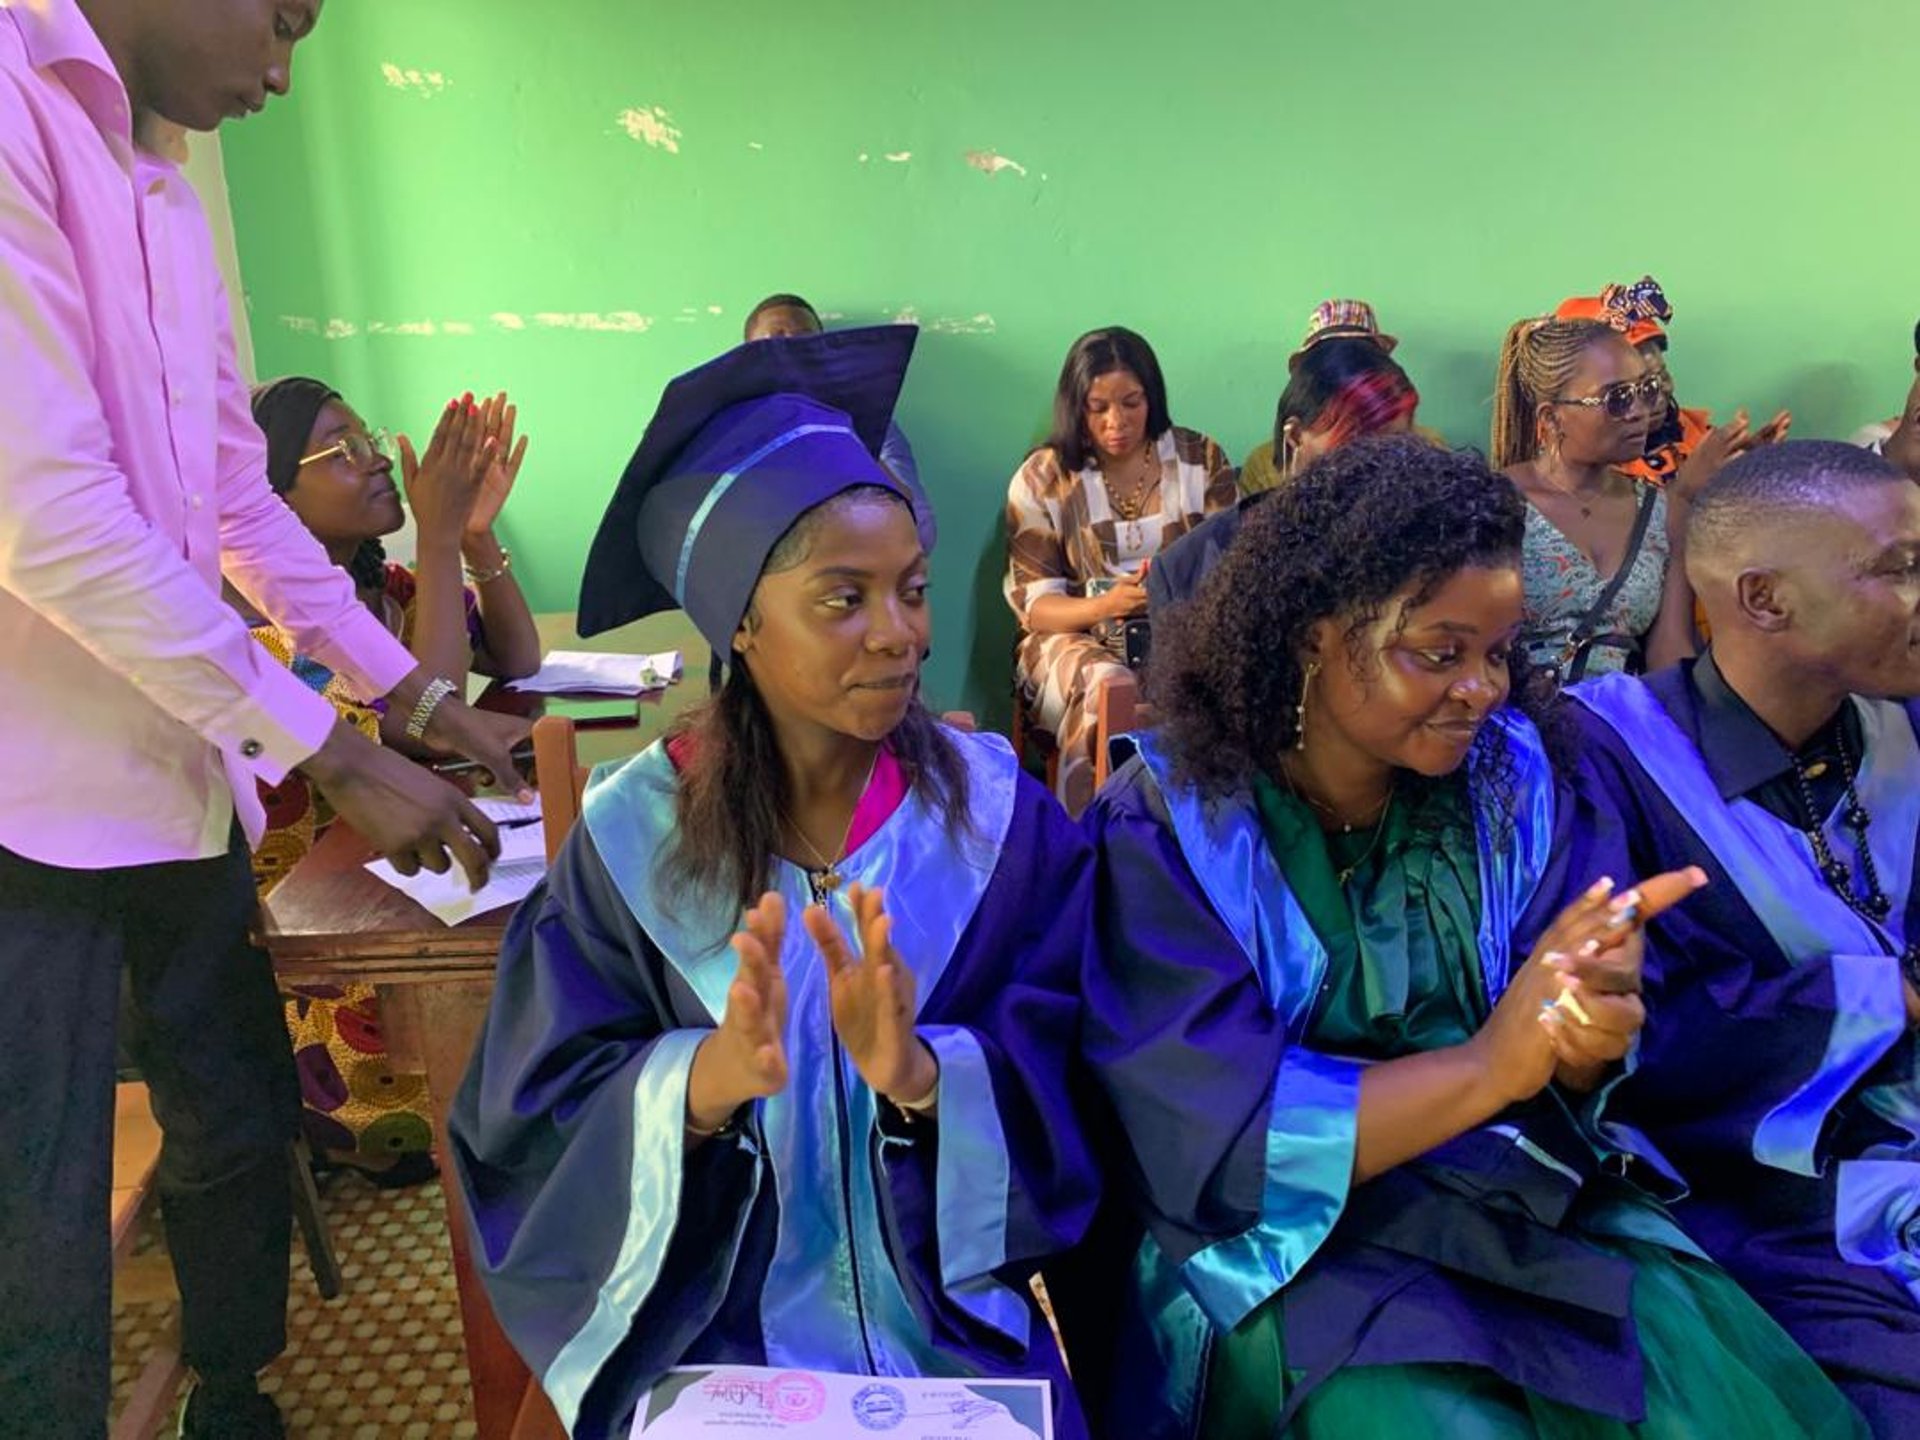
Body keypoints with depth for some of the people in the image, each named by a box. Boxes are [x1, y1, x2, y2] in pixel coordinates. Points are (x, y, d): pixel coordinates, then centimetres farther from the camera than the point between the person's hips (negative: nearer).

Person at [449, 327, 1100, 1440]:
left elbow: (1063, 1085, -6)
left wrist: (919, 1072, -26)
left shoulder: (999, 812, -6)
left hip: (959, 1314, 1)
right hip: (702, 1320, -1)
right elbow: (536, 1122, -8)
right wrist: (708, 1076, -26)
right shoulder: (632, 835, -9)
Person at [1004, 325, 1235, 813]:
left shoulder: (1203, 459, 8)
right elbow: (1033, 604, -4)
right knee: (1107, 691, -35)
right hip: (1077, 636, -1)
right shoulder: (1041, 478, 2)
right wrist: (1105, 604, -24)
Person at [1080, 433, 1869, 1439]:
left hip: (1524, 1195, 5)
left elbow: (1547, 1078, 4)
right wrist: (1483, 1068, -25)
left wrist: (1587, 1042, -20)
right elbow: (1215, 1140, -18)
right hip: (1288, 1242, -4)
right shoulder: (1168, 825, -12)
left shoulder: (1507, 774, 2)